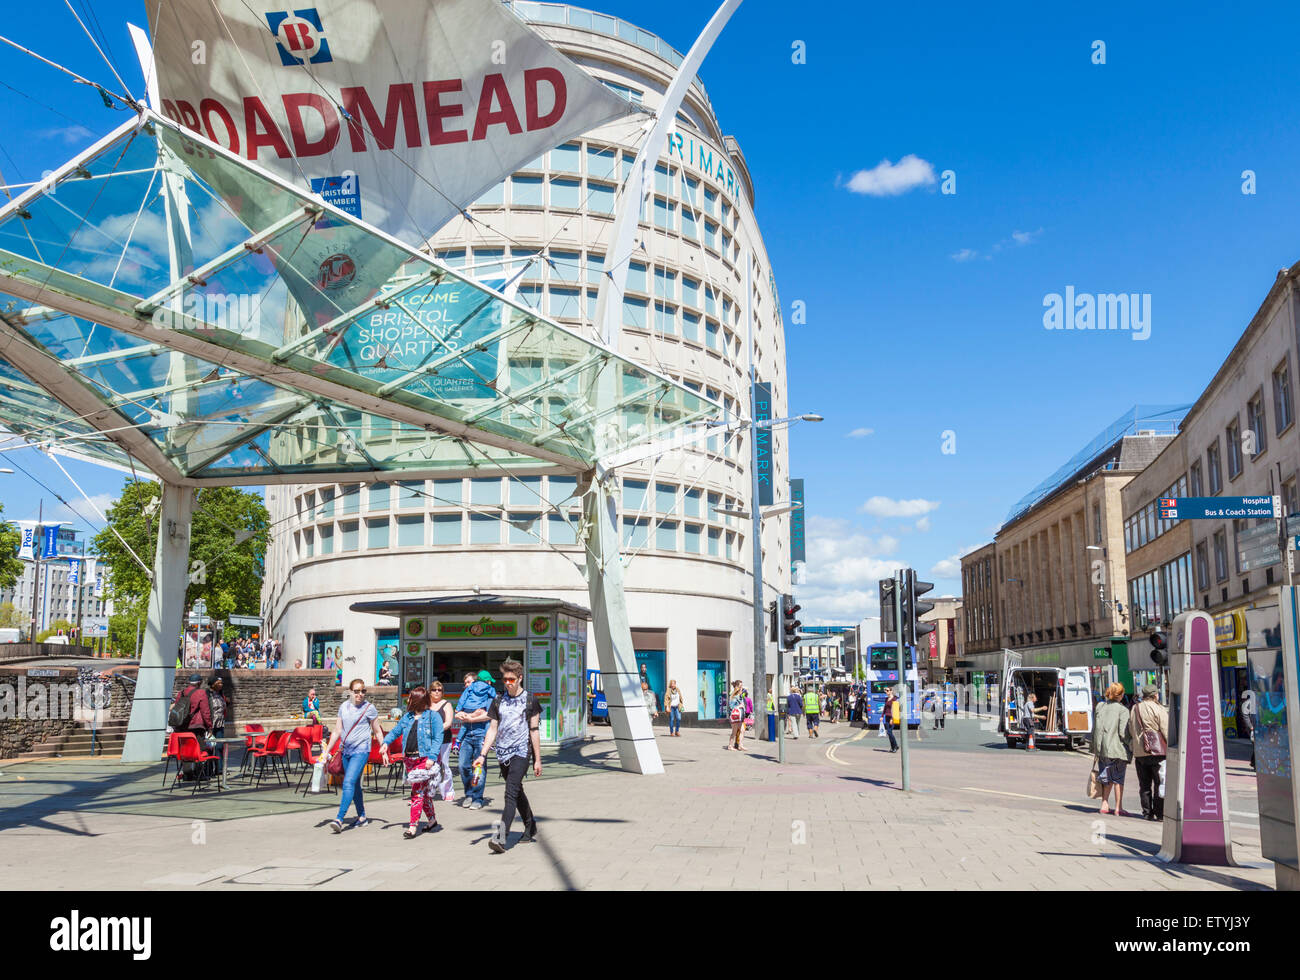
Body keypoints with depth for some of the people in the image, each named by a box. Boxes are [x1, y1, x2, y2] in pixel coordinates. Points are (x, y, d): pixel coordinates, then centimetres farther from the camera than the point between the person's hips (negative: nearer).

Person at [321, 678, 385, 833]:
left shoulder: (369, 708, -3)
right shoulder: (343, 707, 8)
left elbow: (377, 731, 4)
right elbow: (338, 731, 14)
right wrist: (327, 751, 11)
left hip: (361, 750, -5)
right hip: (346, 750, 5)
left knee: (349, 782, -17)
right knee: (355, 785, 13)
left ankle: (339, 819, -21)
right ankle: (362, 817, 25)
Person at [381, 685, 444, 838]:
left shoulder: (433, 715, -5)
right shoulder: (407, 717, 14)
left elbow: (438, 738, -10)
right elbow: (396, 731, 21)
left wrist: (432, 757, -18)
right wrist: (386, 742, 2)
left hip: (424, 758, -6)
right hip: (409, 759, 6)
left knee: (417, 791, -10)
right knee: (423, 791, 11)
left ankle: (413, 825, -8)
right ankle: (432, 818, 25)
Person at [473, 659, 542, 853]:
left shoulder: (530, 699, -1)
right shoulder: (499, 700, 10)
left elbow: (534, 730, 0)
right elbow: (492, 729, 11)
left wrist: (537, 759, -2)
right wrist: (483, 755, 1)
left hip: (521, 752, -5)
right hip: (503, 753, 5)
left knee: (511, 794, -15)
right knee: (517, 792, 14)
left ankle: (501, 837, -22)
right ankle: (531, 829, 30)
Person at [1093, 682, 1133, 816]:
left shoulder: (1100, 709, 5)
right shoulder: (1123, 710, -11)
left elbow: (1096, 730, 7)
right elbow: (1123, 733, -14)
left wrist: (1095, 749, 14)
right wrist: (1131, 746, 0)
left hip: (1103, 750, 5)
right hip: (1118, 749, -5)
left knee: (1107, 778, 14)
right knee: (1118, 778, 4)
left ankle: (1104, 805, 16)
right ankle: (1118, 807, 7)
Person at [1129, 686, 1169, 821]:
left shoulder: (1134, 709, 13)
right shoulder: (1157, 708, -6)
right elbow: (1166, 730, -10)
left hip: (1139, 752, 6)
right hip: (1157, 750, -6)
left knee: (1144, 784, 10)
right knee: (1160, 783, -1)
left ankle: (1147, 812, 11)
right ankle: (1159, 812, -2)